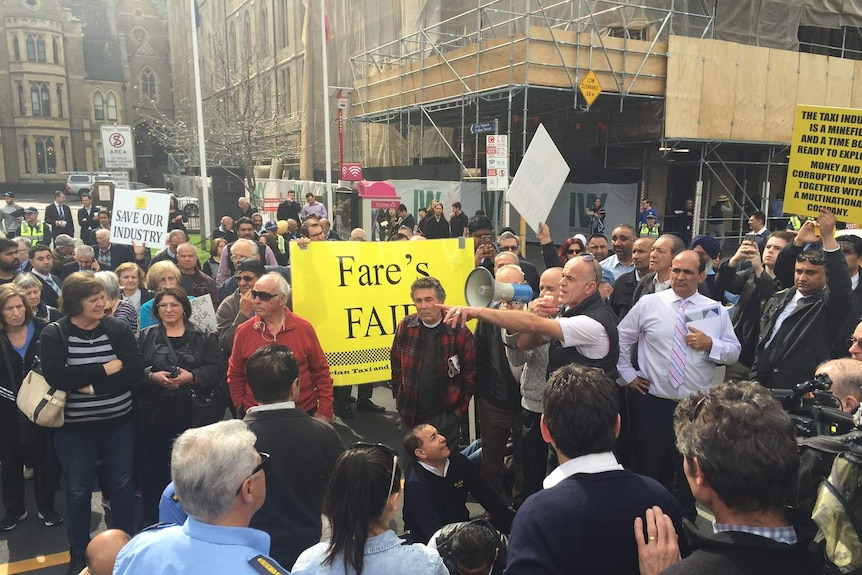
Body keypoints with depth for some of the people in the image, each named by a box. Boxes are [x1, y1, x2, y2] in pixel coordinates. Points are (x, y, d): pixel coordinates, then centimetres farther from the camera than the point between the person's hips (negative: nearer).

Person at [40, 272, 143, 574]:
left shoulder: (118, 328, -4)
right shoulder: (54, 334, -8)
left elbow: (135, 371, -14)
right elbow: (56, 377, -22)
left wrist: (91, 386, -21)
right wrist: (107, 368, -20)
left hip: (118, 423, 1)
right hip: (74, 427, -1)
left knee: (122, 485, 13)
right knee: (78, 490, 12)